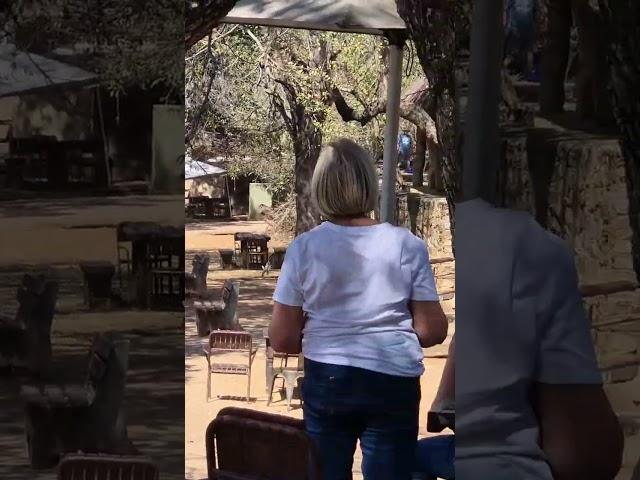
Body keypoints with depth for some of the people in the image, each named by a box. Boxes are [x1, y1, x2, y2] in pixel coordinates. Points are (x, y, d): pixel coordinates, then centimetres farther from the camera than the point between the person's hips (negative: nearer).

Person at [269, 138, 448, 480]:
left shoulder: (304, 247, -3)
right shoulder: (407, 245, -3)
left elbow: (282, 339, -2)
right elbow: (433, 330, -3)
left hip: (326, 380, 1)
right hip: (393, 383, -1)